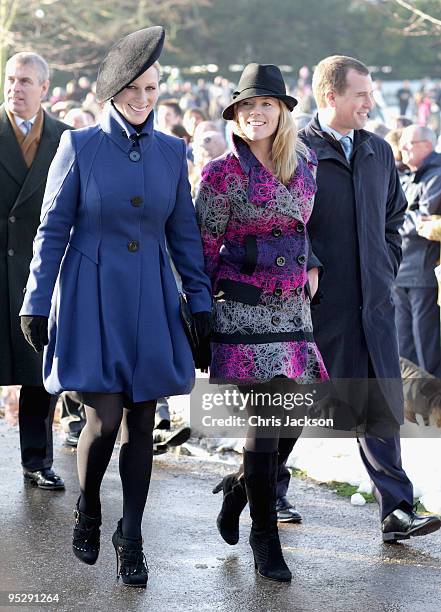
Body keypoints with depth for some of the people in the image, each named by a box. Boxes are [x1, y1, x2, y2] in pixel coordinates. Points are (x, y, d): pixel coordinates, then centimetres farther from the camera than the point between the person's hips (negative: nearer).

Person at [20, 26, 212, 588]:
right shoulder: (78, 146, -3)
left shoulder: (171, 151, 6)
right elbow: (53, 230, -1)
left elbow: (183, 233, 11)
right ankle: (87, 511, 20)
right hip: (91, 299, -3)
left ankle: (130, 541, 16)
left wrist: (200, 299, 8)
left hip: (150, 303, 3)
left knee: (141, 425, 4)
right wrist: (36, 305, -3)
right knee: (104, 420, -9)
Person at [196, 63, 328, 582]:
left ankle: (239, 487, 33)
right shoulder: (224, 173, -7)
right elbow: (204, 246, -4)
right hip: (245, 310, -6)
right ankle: (265, 538, 8)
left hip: (293, 307, 6)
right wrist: (205, 309, -4)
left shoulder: (305, 166, 9)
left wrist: (311, 267, 12)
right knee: (264, 421, -5)